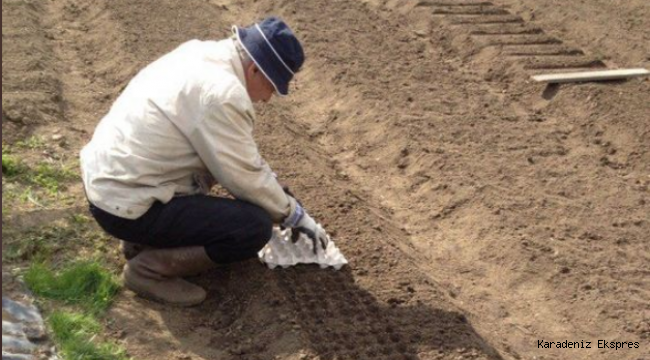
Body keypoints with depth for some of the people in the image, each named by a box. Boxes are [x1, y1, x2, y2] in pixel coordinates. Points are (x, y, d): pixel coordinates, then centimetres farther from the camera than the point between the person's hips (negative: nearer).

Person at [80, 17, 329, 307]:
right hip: (125, 205, -9)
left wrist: (279, 195, 20)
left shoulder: (203, 54, 4)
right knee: (255, 227, -13)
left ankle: (145, 236, 18)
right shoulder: (223, 94, -23)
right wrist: (295, 215, 2)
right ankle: (150, 267, -2)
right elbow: (246, 177, -14)